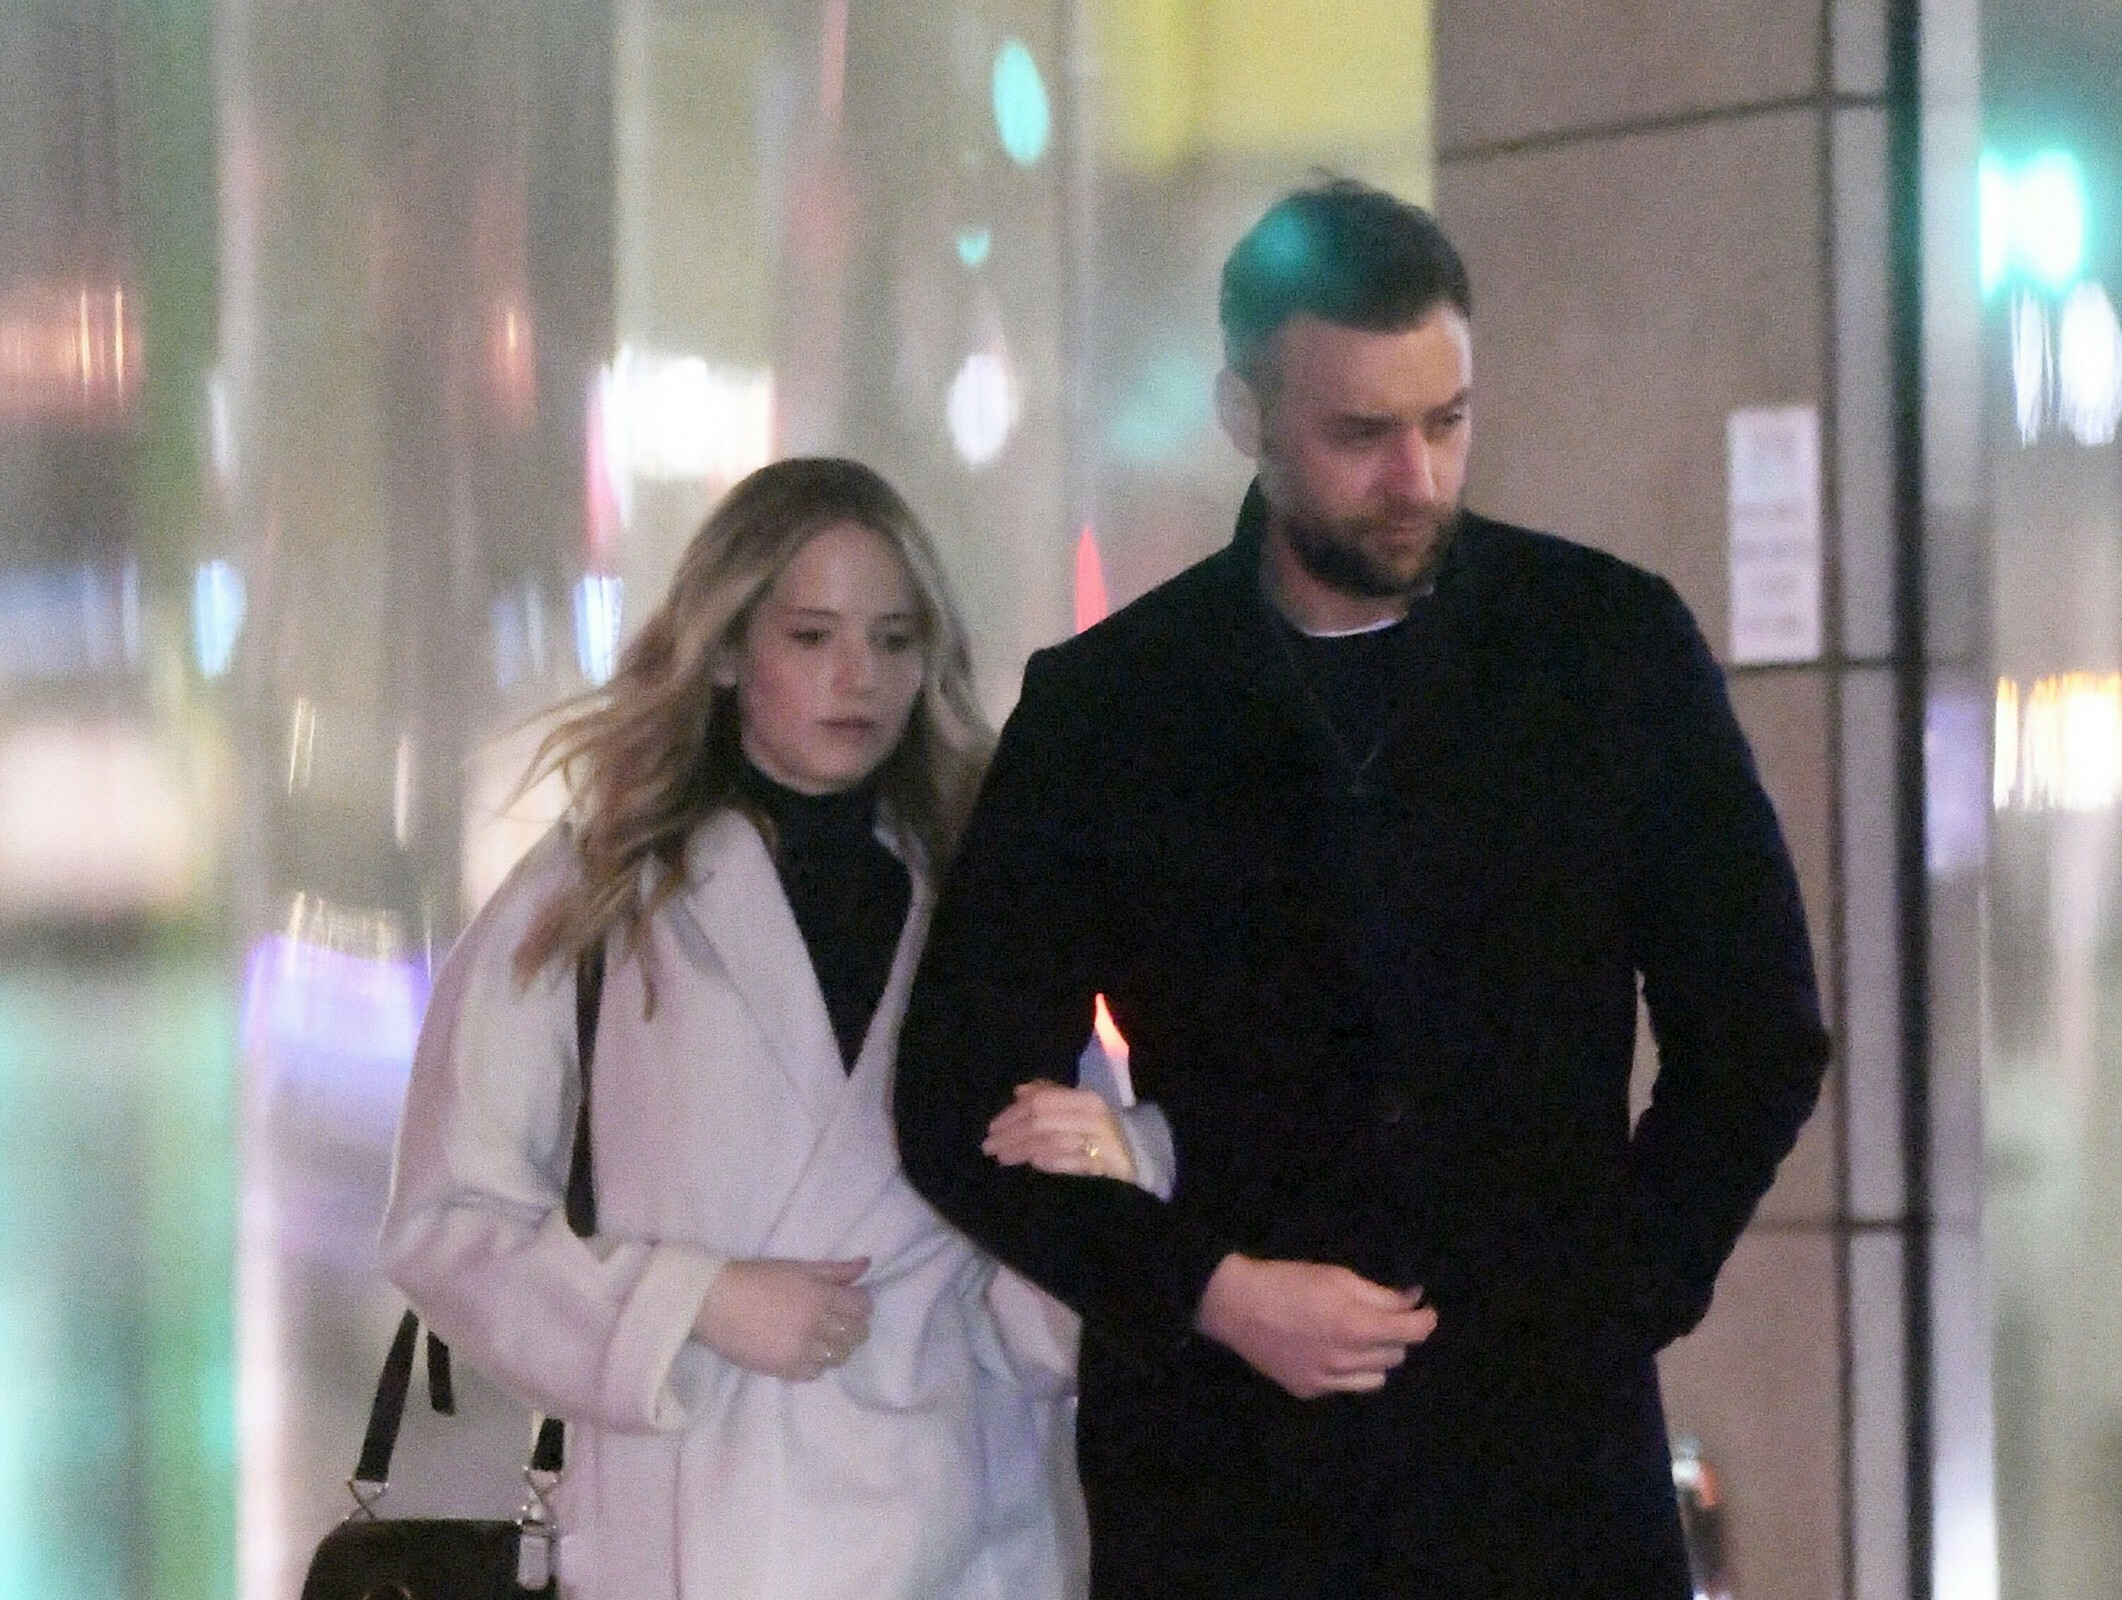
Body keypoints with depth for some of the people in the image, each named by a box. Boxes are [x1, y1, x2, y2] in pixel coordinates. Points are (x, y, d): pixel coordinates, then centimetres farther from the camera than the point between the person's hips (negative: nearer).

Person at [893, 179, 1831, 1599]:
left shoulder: (1616, 646, 5)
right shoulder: (1104, 709, 4)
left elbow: (1757, 1041, 10)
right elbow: (966, 1107, 5)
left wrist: (1608, 1306, 0)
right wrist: (1209, 1293, -7)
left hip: (1553, 1464, 0)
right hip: (1222, 1476, 0)